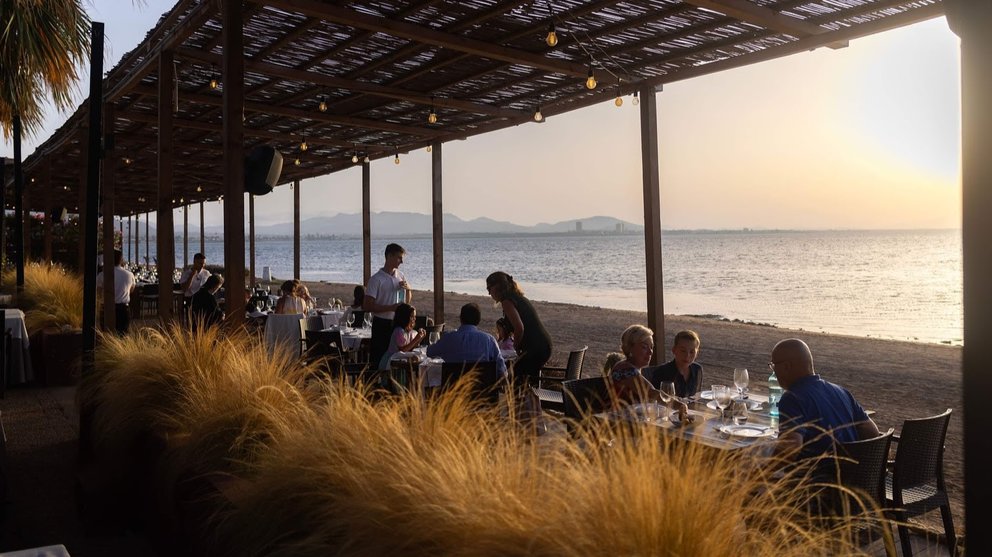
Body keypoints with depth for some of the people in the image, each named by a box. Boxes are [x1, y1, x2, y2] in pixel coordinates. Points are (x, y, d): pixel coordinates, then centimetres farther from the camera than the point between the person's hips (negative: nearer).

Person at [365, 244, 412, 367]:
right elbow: (367, 306, -14)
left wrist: (408, 288, -2)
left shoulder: (400, 276, 10)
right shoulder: (376, 279, -10)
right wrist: (391, 307, -21)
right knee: (378, 359, -2)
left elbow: (408, 300, 20)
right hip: (382, 324, -6)